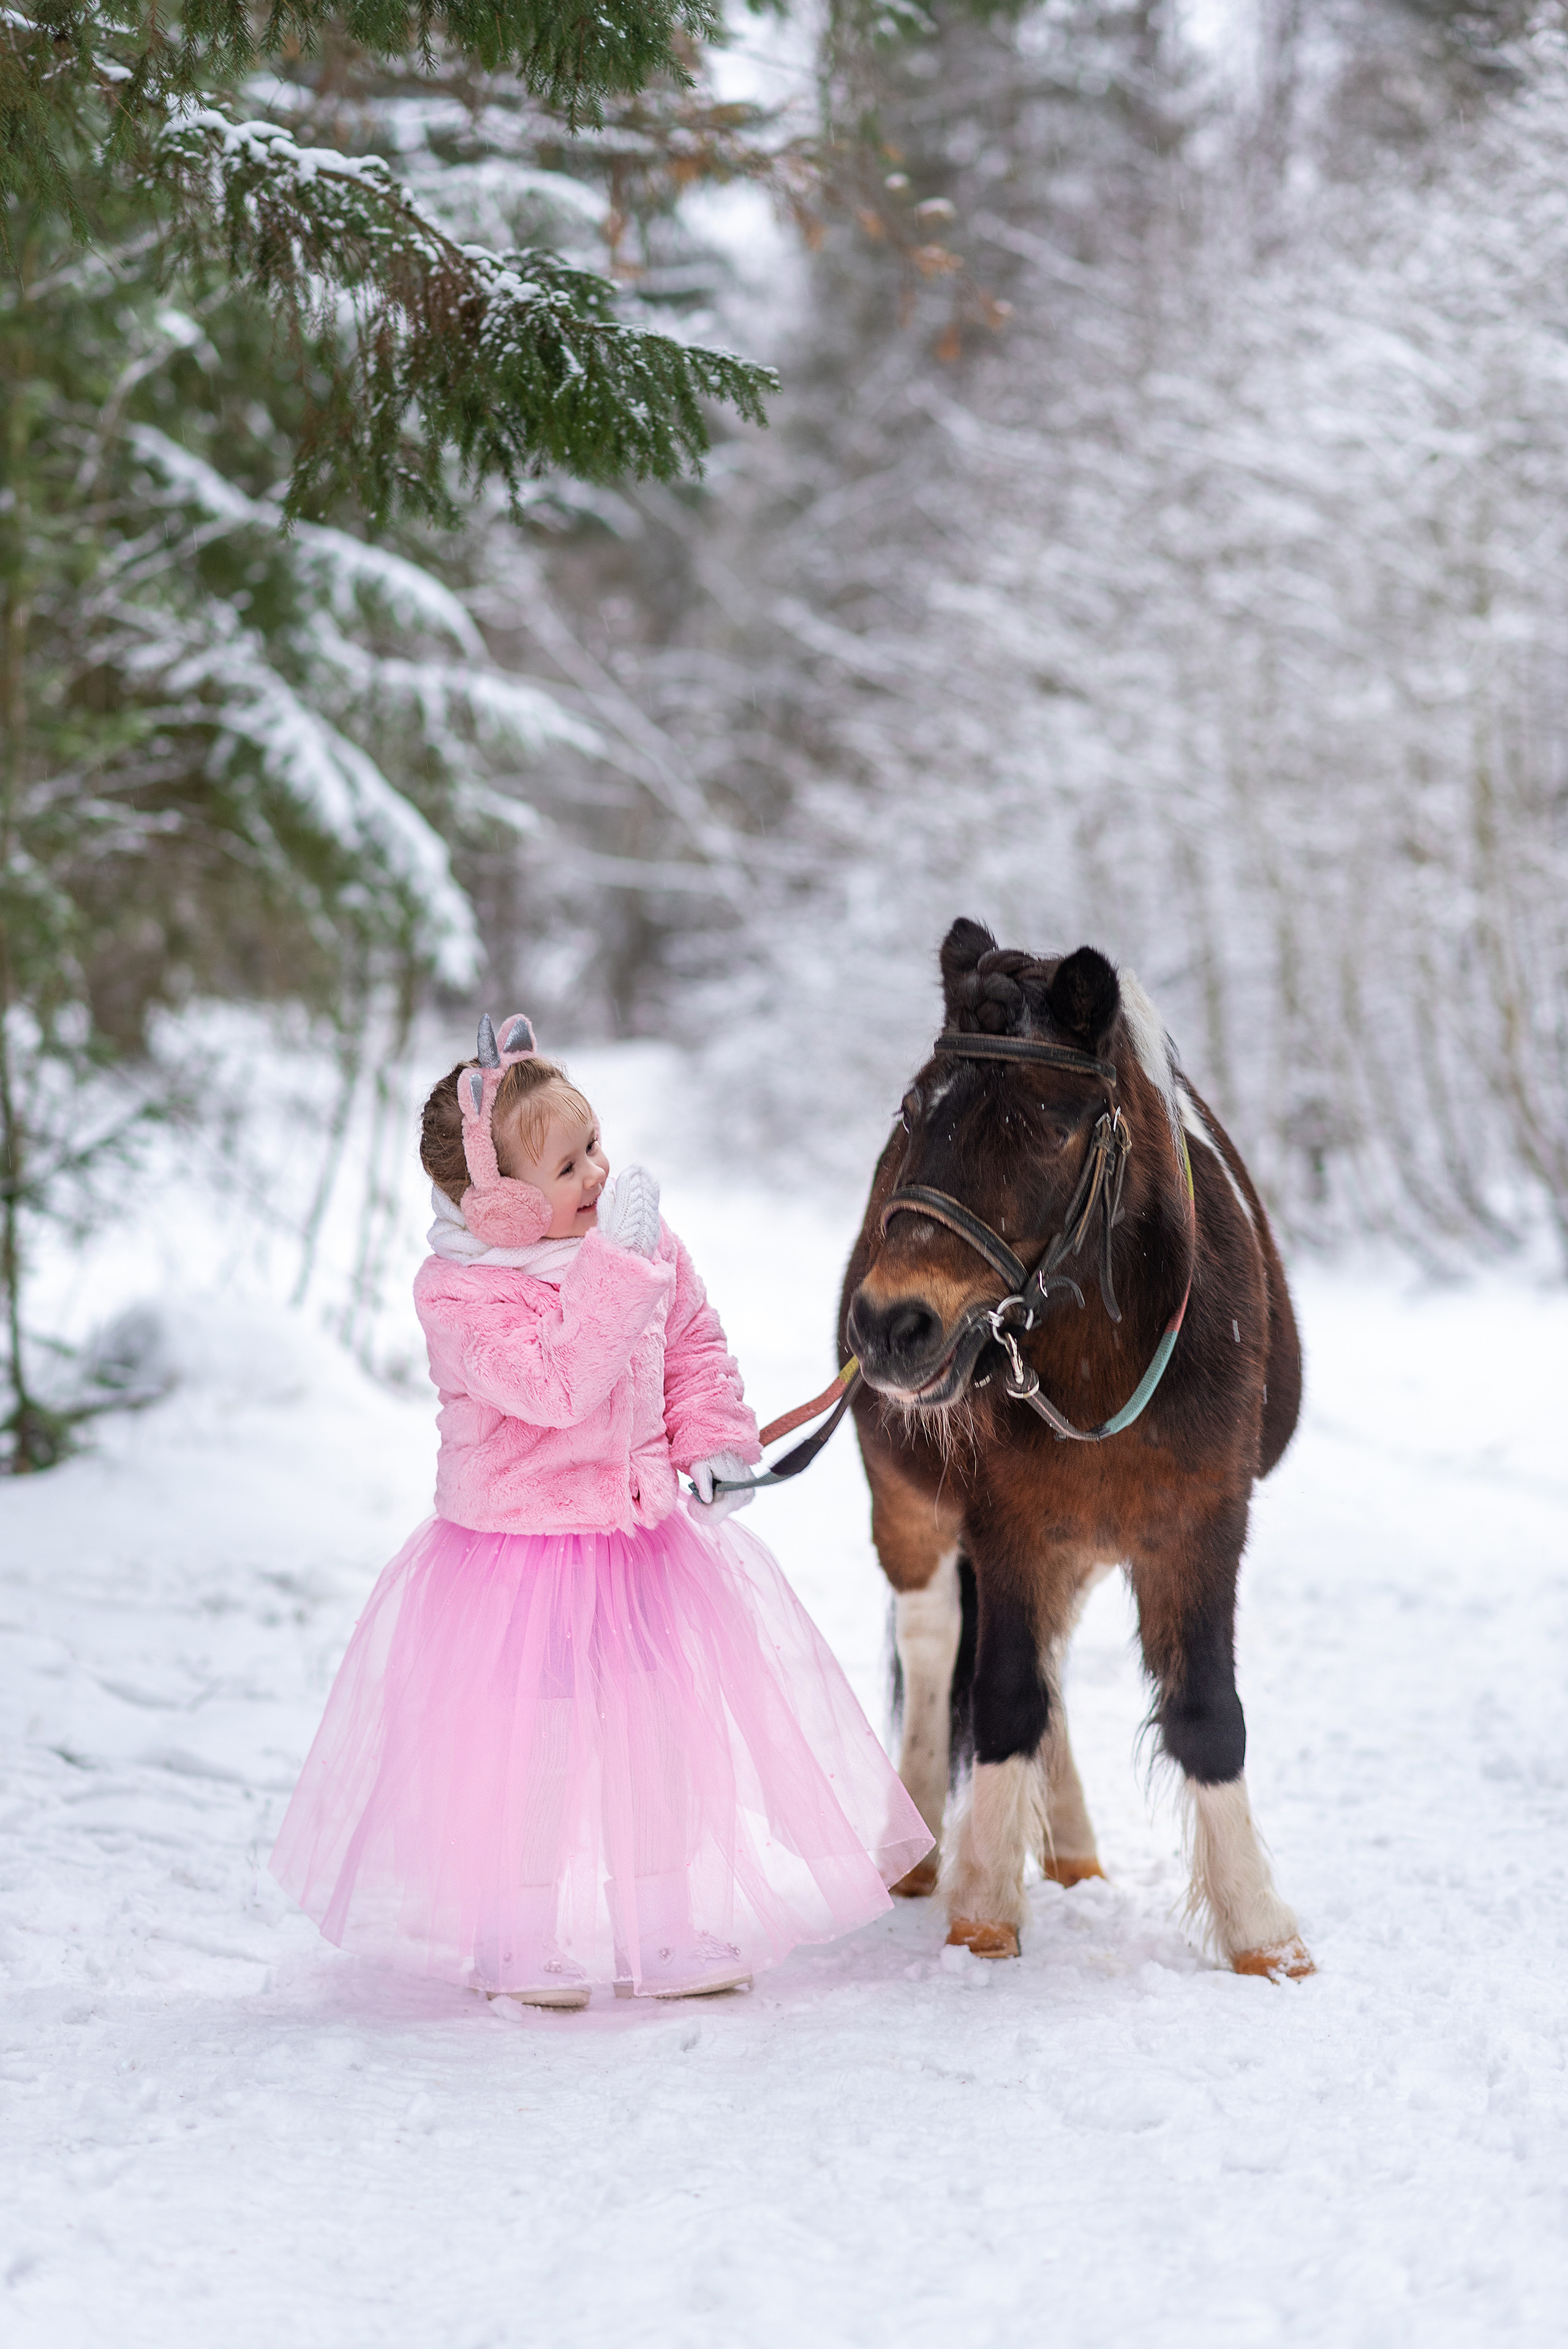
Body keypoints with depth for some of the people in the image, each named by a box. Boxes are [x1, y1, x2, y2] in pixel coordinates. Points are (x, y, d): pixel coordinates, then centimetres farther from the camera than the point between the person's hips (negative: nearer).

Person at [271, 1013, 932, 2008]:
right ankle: (521, 1945, 17)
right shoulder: (461, 1293, -21)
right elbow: (556, 1384, -34)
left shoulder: (648, 1247, -1)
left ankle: (672, 1933, 25)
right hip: (520, 1553, -6)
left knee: (668, 1732, 10)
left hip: (646, 1540, 6)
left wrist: (714, 1442, 0)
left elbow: (696, 1346, 14)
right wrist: (615, 1263, -35)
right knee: (533, 1744, -1)